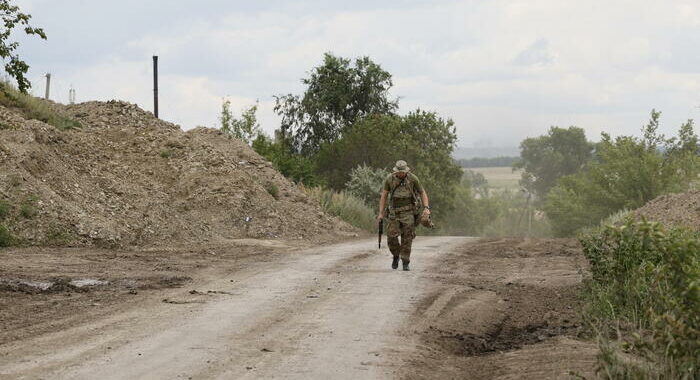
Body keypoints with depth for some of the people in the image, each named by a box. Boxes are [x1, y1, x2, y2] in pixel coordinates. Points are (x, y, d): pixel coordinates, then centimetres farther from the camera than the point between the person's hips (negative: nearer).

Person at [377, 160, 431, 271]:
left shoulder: (413, 178, -6)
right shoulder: (390, 179, -3)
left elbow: (423, 193, 2)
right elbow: (384, 195, 3)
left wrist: (426, 208, -12)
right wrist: (381, 213, -2)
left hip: (408, 212, -1)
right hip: (394, 212, 1)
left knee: (407, 238, -4)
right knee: (391, 236, -8)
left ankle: (405, 263, 3)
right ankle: (396, 256, 18)